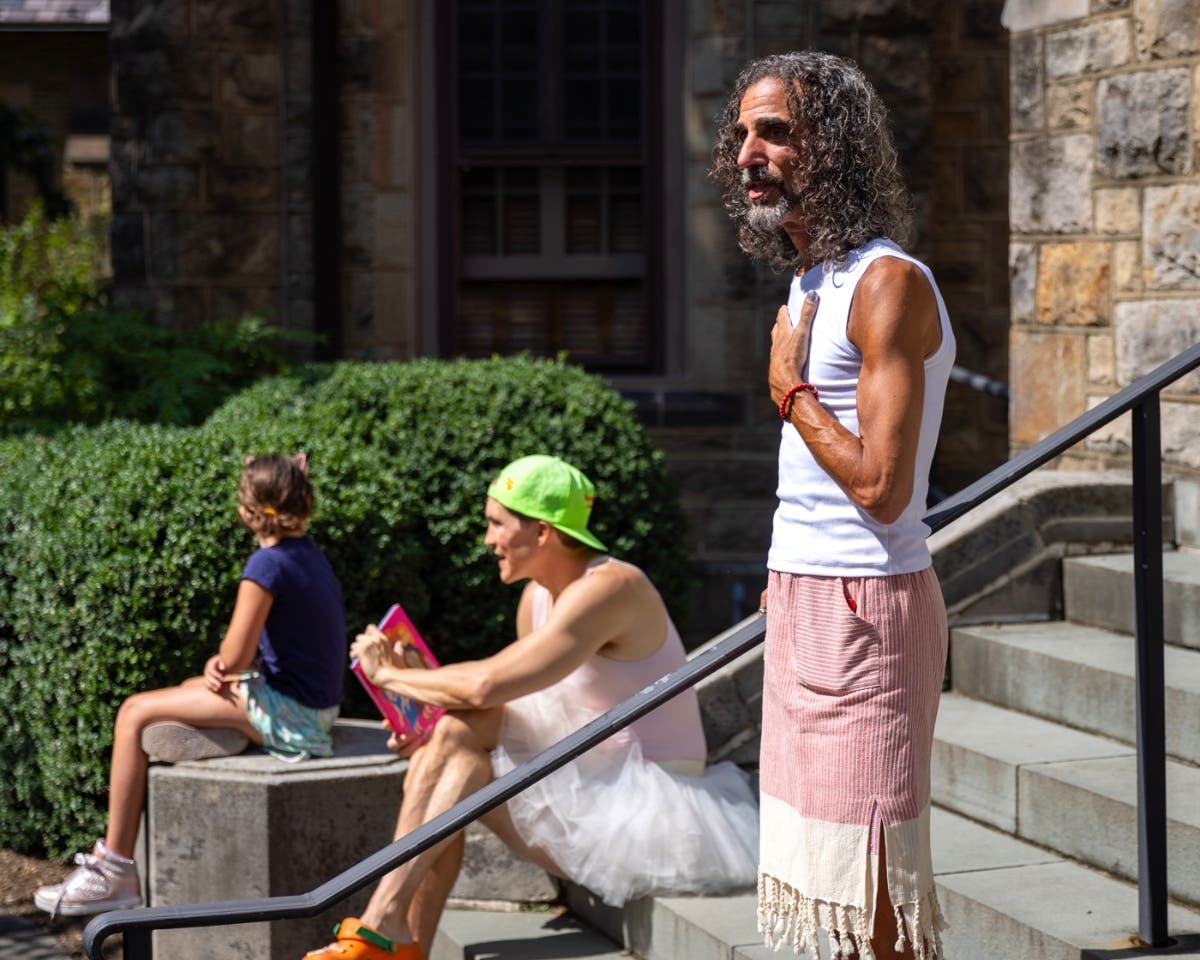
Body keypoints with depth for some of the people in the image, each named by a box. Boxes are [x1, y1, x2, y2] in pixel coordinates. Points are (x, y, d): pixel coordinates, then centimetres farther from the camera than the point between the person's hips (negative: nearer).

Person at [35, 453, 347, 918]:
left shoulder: (268, 565, -20)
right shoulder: (310, 554, 9)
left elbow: (235, 657, -21)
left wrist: (221, 664, 2)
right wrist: (223, 663, 0)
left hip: (284, 712, -10)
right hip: (313, 706, 10)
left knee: (134, 714, -4)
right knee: (190, 689, 28)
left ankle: (114, 870, 0)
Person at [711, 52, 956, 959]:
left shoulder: (888, 283, -15)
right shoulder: (811, 278, 14)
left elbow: (880, 486, -23)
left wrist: (789, 389, -10)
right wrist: (785, 578, 17)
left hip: (864, 608, -9)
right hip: (804, 600, 9)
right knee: (830, 878, 12)